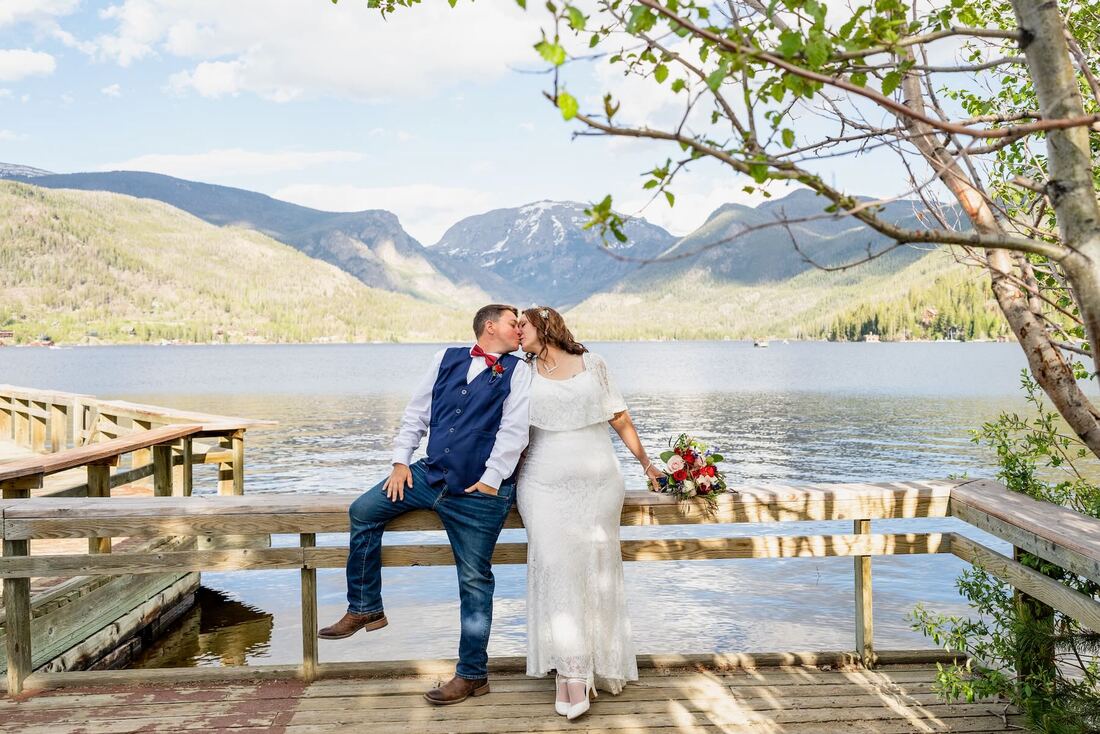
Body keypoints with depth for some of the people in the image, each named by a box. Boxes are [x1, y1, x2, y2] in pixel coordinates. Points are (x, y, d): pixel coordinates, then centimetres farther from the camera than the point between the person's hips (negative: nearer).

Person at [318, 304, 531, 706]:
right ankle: (364, 609, 13)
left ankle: (472, 674, 12)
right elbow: (416, 413, 14)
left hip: (481, 492, -4)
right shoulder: (446, 359, 12)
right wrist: (401, 461, 5)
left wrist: (491, 480, -14)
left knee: (475, 581, -2)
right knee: (363, 511, -1)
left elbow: (513, 430, -7)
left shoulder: (517, 371, 1)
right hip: (430, 474, 5)